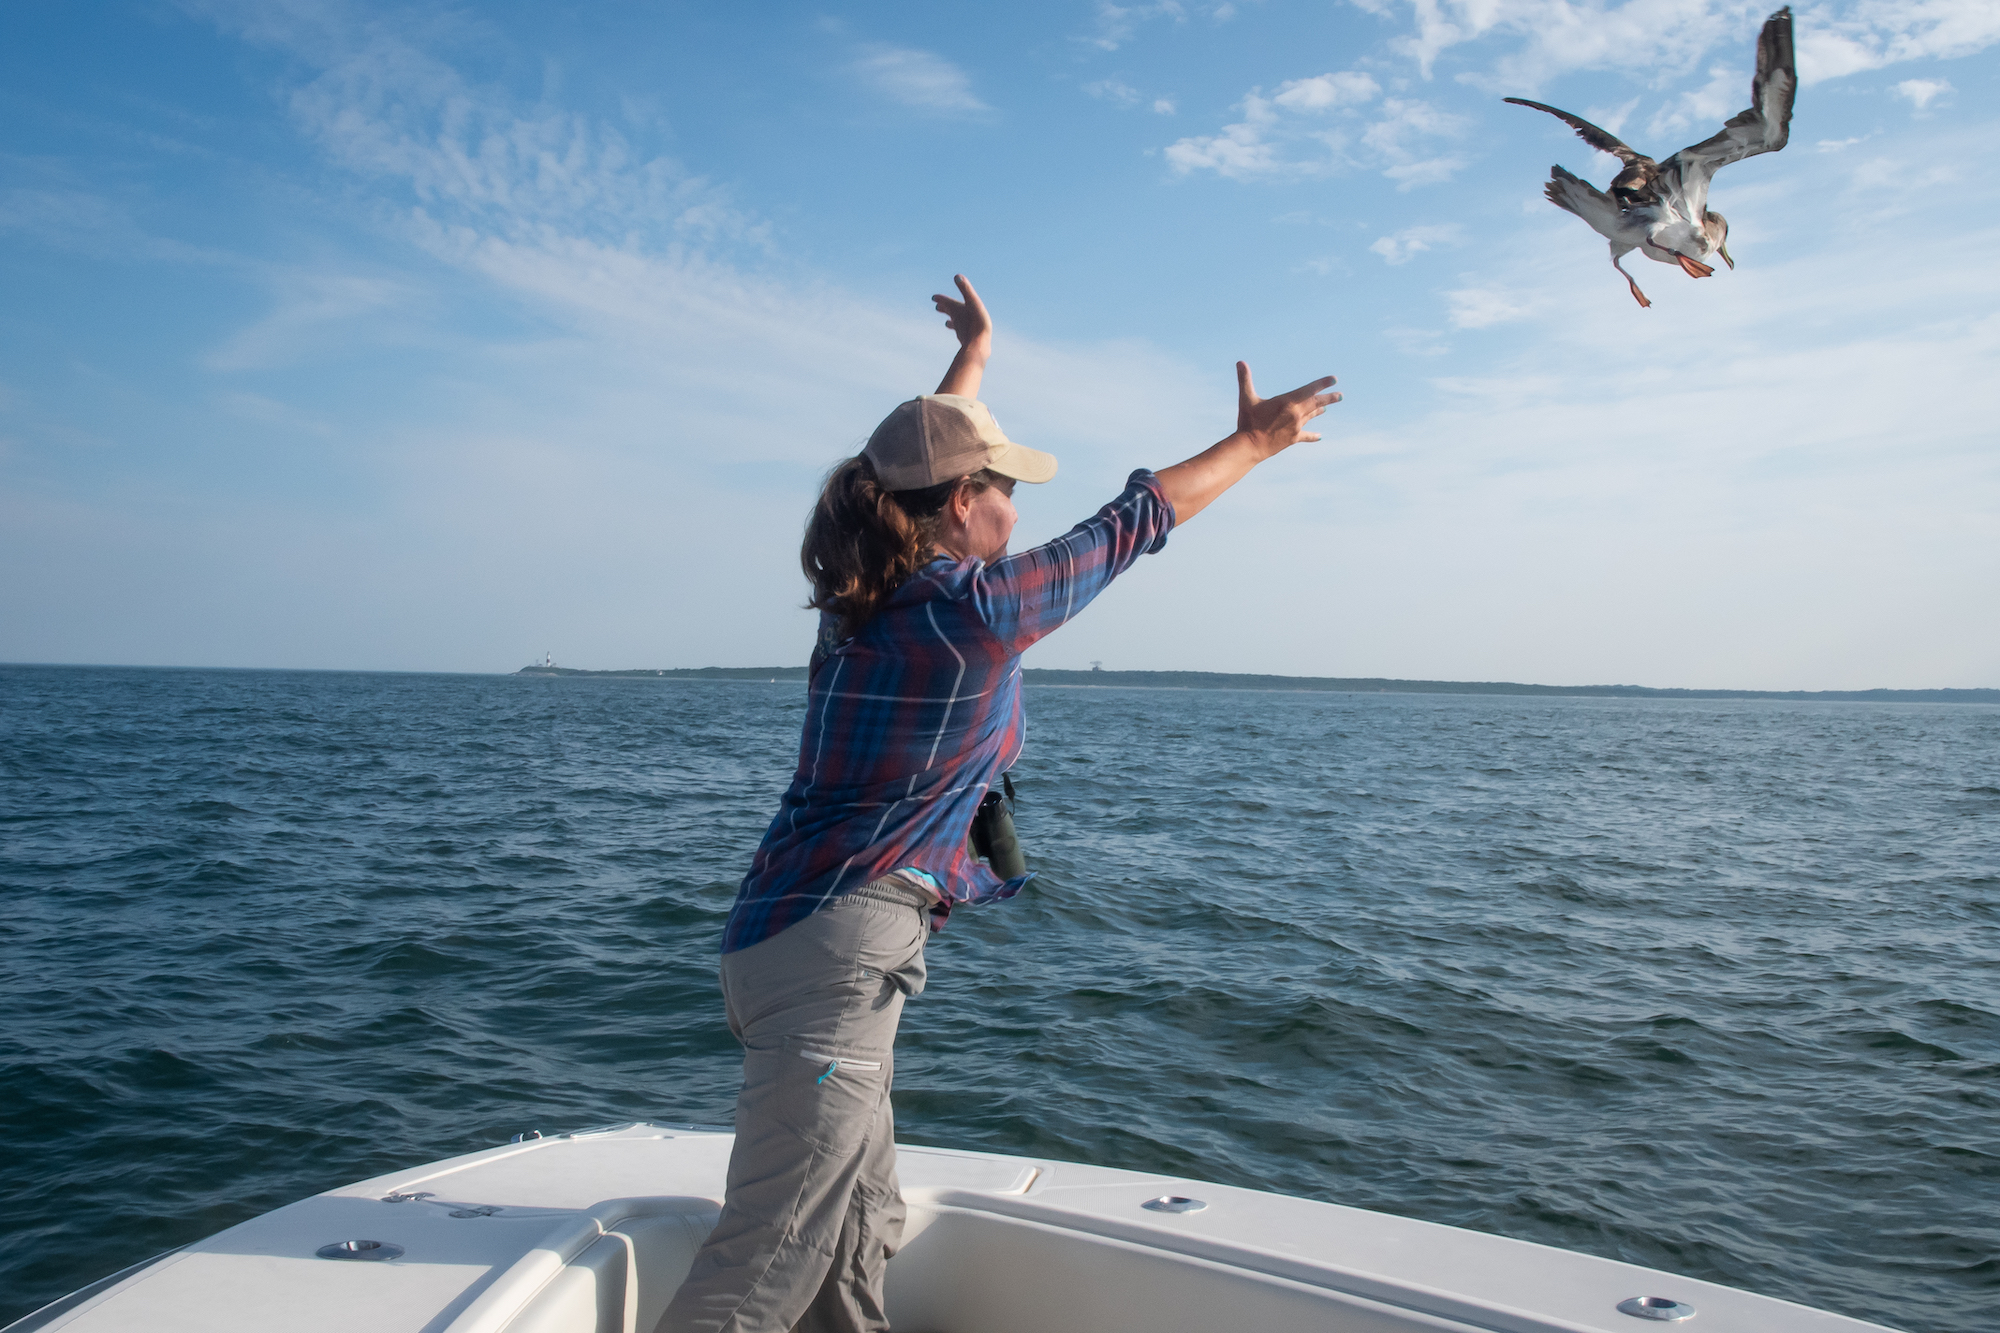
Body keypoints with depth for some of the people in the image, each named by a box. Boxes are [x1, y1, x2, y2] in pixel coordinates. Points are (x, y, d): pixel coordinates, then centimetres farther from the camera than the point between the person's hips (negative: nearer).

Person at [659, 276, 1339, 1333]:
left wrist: (972, 359, 42)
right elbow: (1132, 524, -1)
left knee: (858, 1242, 16)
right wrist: (1251, 443, 14)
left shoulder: (864, 590, 7)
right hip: (840, 952, -9)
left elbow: (919, 460, 26)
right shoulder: (983, 609, -14)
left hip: (784, 930, 9)